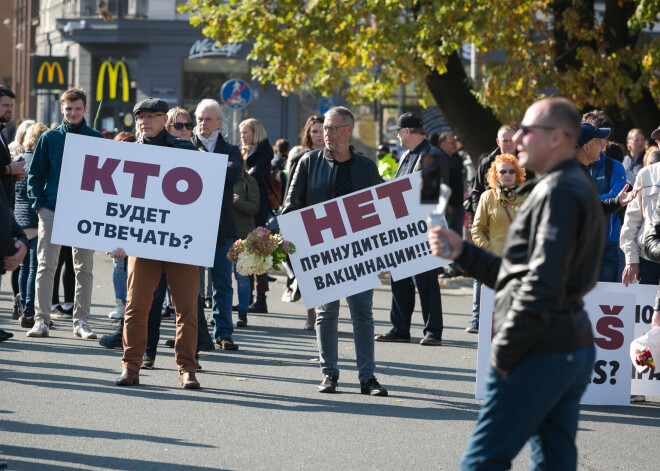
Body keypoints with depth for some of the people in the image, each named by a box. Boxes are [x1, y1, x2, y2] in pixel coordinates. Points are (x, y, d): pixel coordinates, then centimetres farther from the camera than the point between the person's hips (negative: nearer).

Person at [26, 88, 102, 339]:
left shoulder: (96, 139, 4)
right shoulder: (49, 138, 4)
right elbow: (35, 174, 7)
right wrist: (38, 203, -4)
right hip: (51, 211, 0)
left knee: (84, 269, 3)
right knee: (46, 267, -2)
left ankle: (81, 321, 8)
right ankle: (41, 320, 1)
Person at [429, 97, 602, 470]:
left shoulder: (558, 192, -14)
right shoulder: (579, 188, 19)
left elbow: (543, 283, -23)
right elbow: (518, 274, 23)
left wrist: (503, 353, -18)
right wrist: (462, 251, 16)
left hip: (540, 353, -10)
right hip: (576, 351, 10)